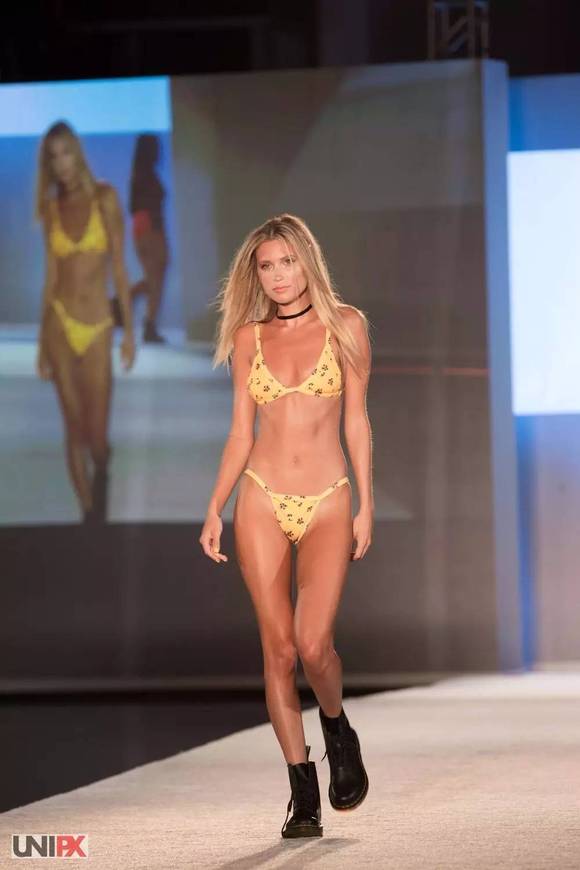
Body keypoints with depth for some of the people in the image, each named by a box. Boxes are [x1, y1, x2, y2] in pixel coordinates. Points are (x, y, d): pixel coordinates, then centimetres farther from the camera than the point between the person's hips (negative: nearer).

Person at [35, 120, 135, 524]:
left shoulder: (105, 198, -1)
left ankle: (101, 470, 27)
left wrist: (129, 332, -5)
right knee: (75, 430, 4)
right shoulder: (52, 207, 6)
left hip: (97, 327, -2)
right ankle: (89, 516, 13)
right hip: (60, 323, 2)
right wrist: (42, 344, 7)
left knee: (98, 433, -4)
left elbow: (120, 266, -2)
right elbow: (50, 274, 9)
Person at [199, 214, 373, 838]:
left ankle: (337, 730, 17)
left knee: (314, 644, -16)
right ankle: (303, 794, 9)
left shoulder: (345, 326, 3)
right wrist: (214, 510, 1)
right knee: (278, 650, 1)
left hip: (327, 504, -2)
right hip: (262, 502, 2)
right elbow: (241, 434, 10)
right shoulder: (250, 338, 8)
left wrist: (366, 506, 0)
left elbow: (356, 421, 4)